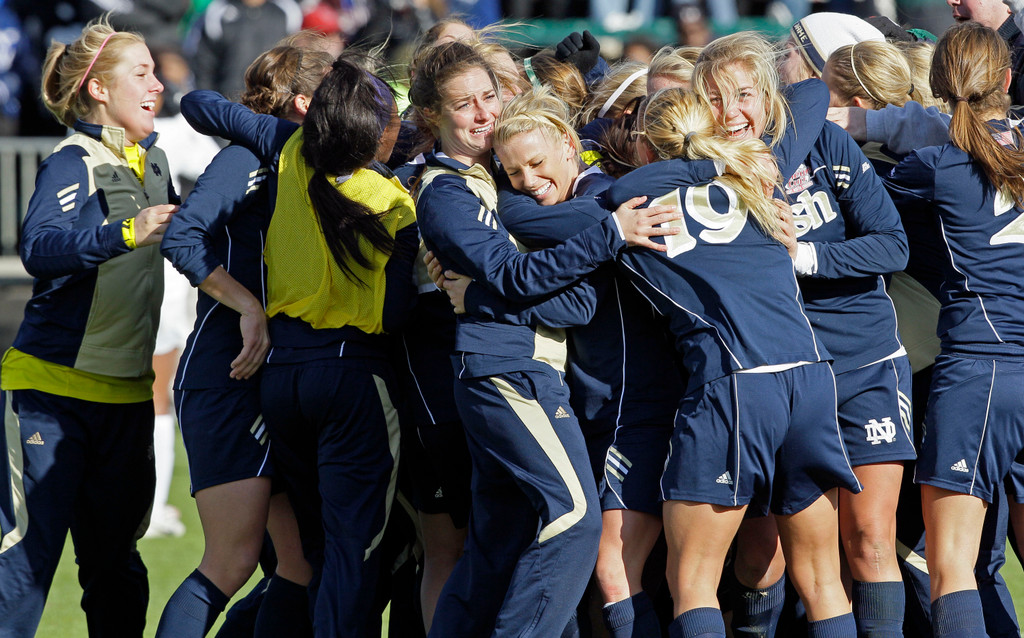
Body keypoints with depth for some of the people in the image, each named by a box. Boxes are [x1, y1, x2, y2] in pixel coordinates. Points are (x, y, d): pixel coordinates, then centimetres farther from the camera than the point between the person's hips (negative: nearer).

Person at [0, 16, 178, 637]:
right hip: (52, 384, -7)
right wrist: (125, 233, -41)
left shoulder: (153, 160, 13)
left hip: (126, 395, 7)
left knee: (115, 561, 10)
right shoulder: (73, 164, -12)